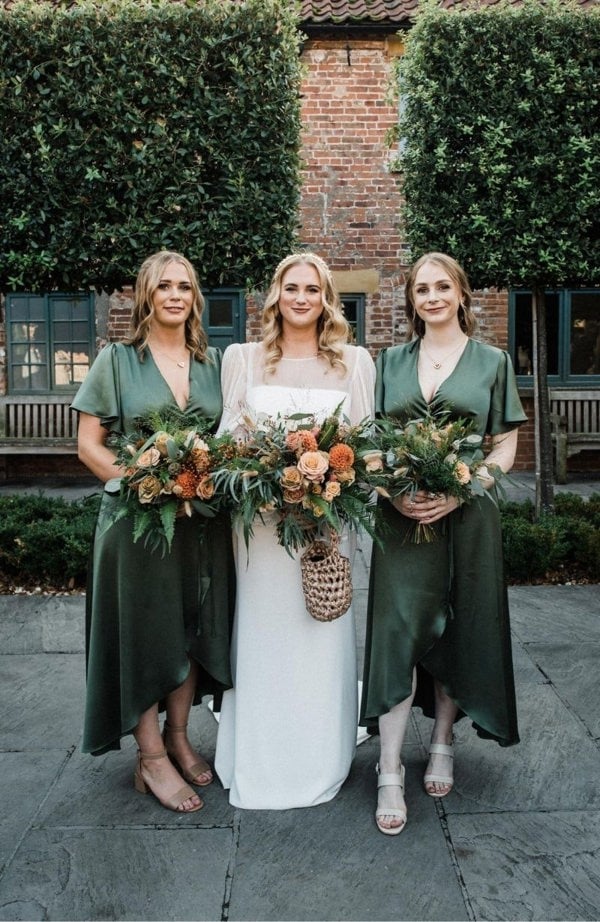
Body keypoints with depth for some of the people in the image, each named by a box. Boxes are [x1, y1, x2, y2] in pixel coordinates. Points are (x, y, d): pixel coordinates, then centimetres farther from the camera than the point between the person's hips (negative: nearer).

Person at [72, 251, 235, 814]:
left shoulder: (213, 362, 9)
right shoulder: (118, 359, -1)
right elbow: (89, 445, -3)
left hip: (203, 519, 4)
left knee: (192, 629, 12)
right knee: (144, 631, 5)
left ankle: (177, 739, 30)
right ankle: (151, 758, 19)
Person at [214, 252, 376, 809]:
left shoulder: (355, 362, 7)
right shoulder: (244, 360, 7)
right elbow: (229, 438, 5)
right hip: (261, 519, 0)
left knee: (323, 637, 7)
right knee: (263, 634, 6)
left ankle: (322, 762, 25)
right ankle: (260, 765, 23)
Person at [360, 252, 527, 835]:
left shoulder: (491, 362, 7)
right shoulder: (390, 362, 12)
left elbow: (505, 446, 3)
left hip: (467, 517, 0)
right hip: (403, 516, 0)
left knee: (458, 631, 7)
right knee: (399, 630, -5)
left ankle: (442, 746, 27)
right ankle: (390, 772, 2)